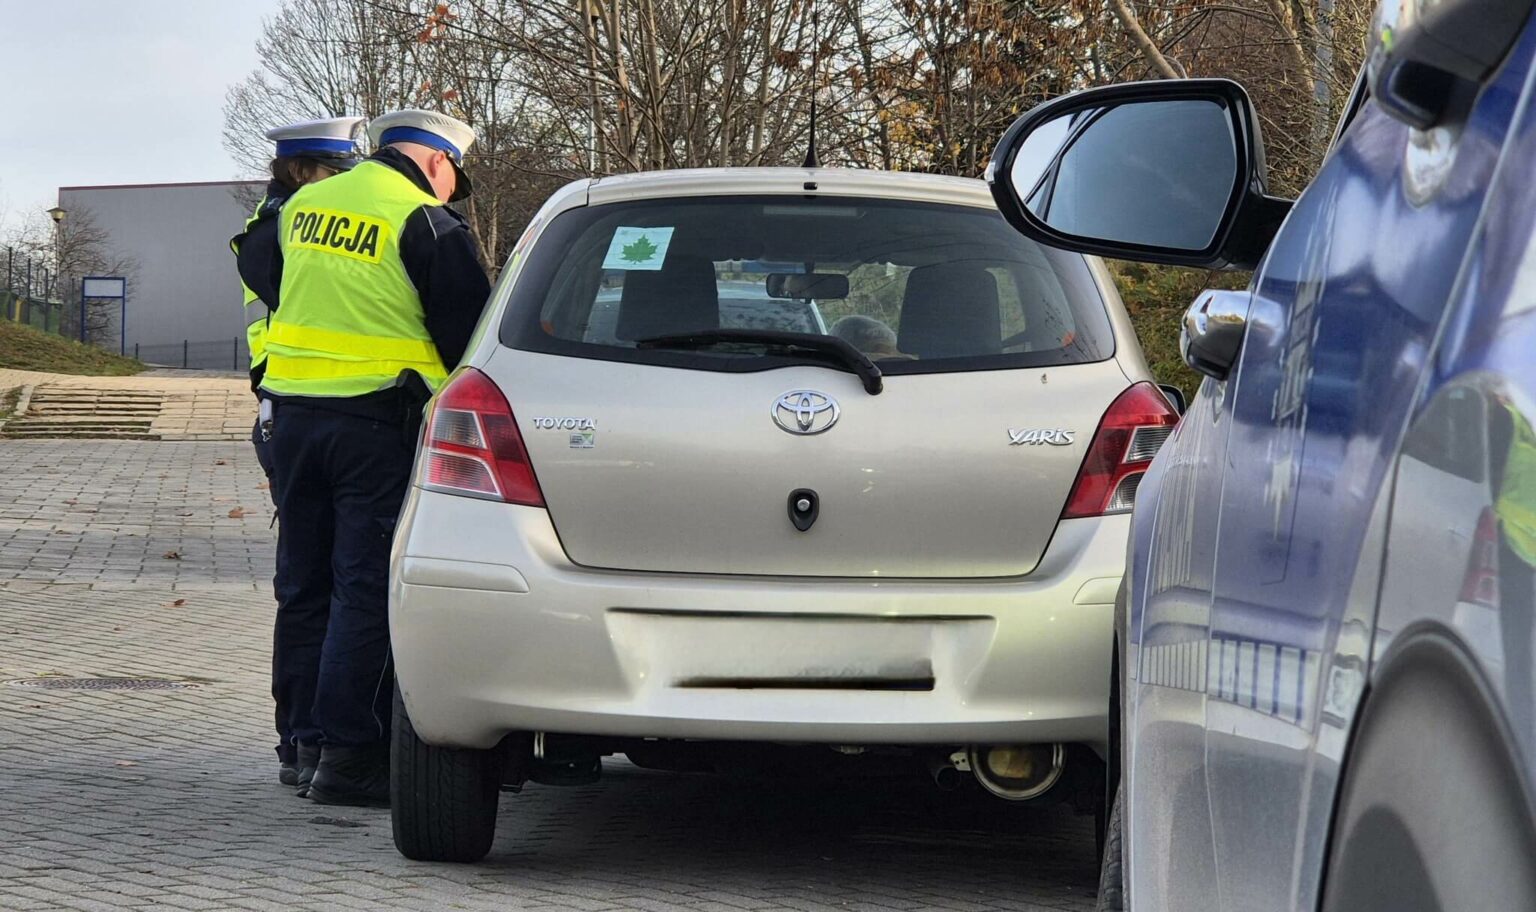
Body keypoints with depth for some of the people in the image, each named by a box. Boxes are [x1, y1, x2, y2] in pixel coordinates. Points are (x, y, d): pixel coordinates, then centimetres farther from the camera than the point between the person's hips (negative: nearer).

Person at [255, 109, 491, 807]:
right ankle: (347, 755, -8)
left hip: (293, 410, 6)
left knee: (304, 584, 14)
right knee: (367, 590, -5)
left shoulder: (301, 206, 12)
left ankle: (311, 733, 18)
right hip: (379, 421, -6)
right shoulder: (428, 224, -9)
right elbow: (467, 337, -7)